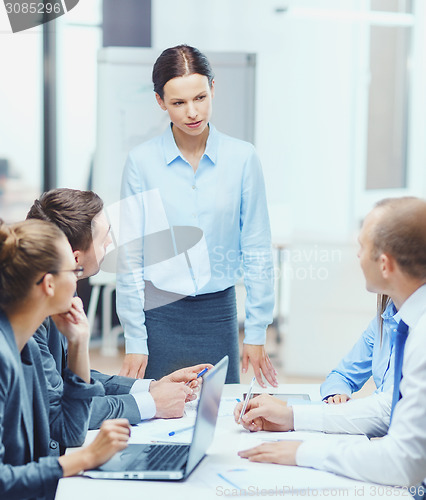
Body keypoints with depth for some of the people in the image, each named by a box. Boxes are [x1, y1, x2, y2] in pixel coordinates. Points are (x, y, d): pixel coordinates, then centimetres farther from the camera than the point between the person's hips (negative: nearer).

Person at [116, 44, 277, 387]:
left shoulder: (242, 158, -2)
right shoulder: (141, 162, -4)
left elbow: (257, 251, 2)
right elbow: (130, 257, -2)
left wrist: (256, 333, 2)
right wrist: (134, 341, -3)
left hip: (219, 311, 1)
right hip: (159, 315, -1)